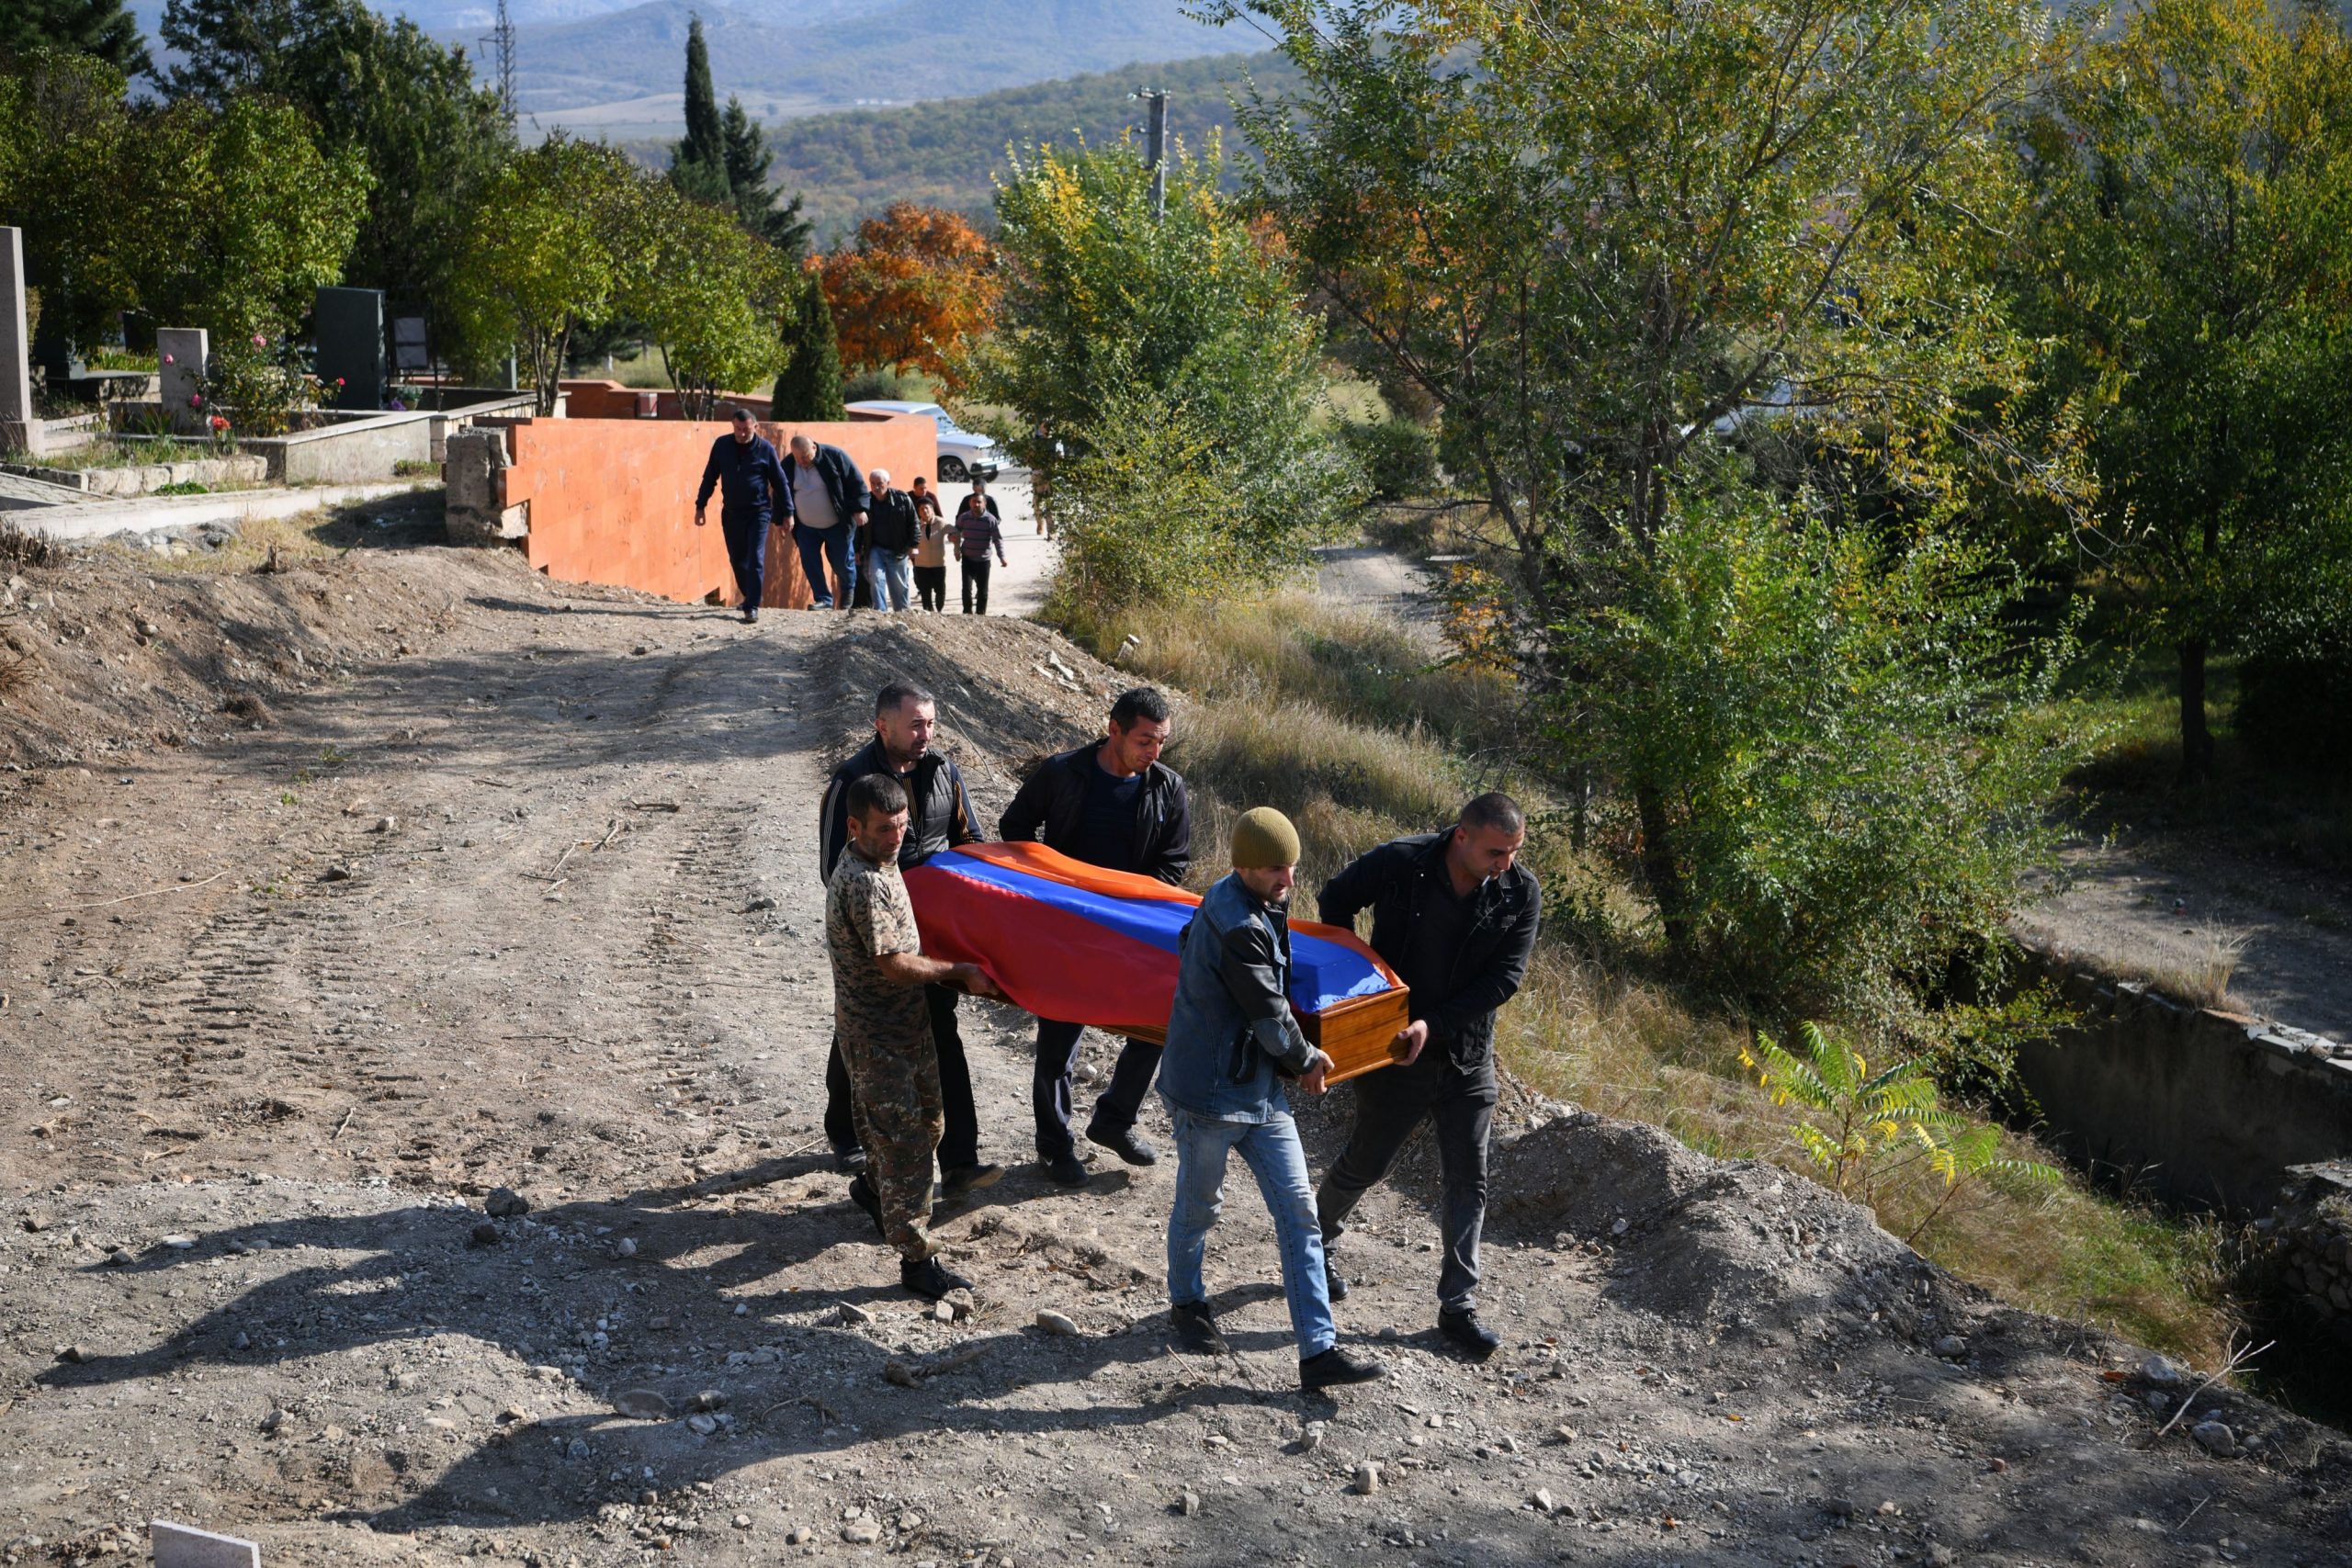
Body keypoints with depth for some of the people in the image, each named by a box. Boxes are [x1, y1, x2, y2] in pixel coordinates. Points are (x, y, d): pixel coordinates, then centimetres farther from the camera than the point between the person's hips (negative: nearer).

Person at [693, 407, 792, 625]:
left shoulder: (765, 448, -7)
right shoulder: (722, 445, 0)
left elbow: (780, 482, 0)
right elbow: (709, 477, 9)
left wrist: (788, 512, 0)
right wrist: (700, 506, 8)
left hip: (759, 513, -4)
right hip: (731, 513, 4)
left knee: (755, 560, -11)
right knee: (737, 559, 12)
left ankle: (752, 607, -10)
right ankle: (749, 595, 33)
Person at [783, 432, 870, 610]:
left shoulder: (835, 457, -17)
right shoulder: (788, 466, -6)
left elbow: (856, 483, -12)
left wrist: (859, 509, -16)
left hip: (838, 525, -3)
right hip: (806, 527, 3)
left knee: (842, 562, 5)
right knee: (810, 565, -4)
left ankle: (848, 589, 34)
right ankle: (823, 599, 5)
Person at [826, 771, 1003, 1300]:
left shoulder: (880, 863, 5)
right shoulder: (862, 884, -26)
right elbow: (895, 965, -25)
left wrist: (952, 975, 15)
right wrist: (959, 972, -14)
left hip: (907, 1023, 10)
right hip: (877, 1036, -10)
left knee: (925, 1123, 22)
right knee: (905, 1142, -5)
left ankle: (872, 1186, 46)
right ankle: (917, 1260, 2)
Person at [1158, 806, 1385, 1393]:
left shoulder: (1246, 906, 7)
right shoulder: (1238, 926, -24)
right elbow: (1269, 1014, -19)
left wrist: (1295, 1061, 12)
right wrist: (1305, 1060, -1)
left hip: (1261, 1090, 9)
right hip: (1210, 1093, -9)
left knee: (1299, 1212, 3)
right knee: (1198, 1207, 14)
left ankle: (1318, 1351, 3)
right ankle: (1187, 1301, 41)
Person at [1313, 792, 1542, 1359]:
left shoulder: (1521, 894, -11)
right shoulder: (1400, 862, -17)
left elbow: (1504, 978, -13)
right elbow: (1334, 901, 0)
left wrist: (1432, 1023, -22)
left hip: (1467, 1057, 2)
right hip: (1394, 1050, -2)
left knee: (1468, 1184, 5)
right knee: (1365, 1163, 13)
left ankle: (1458, 1306, 14)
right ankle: (1314, 1244, 39)